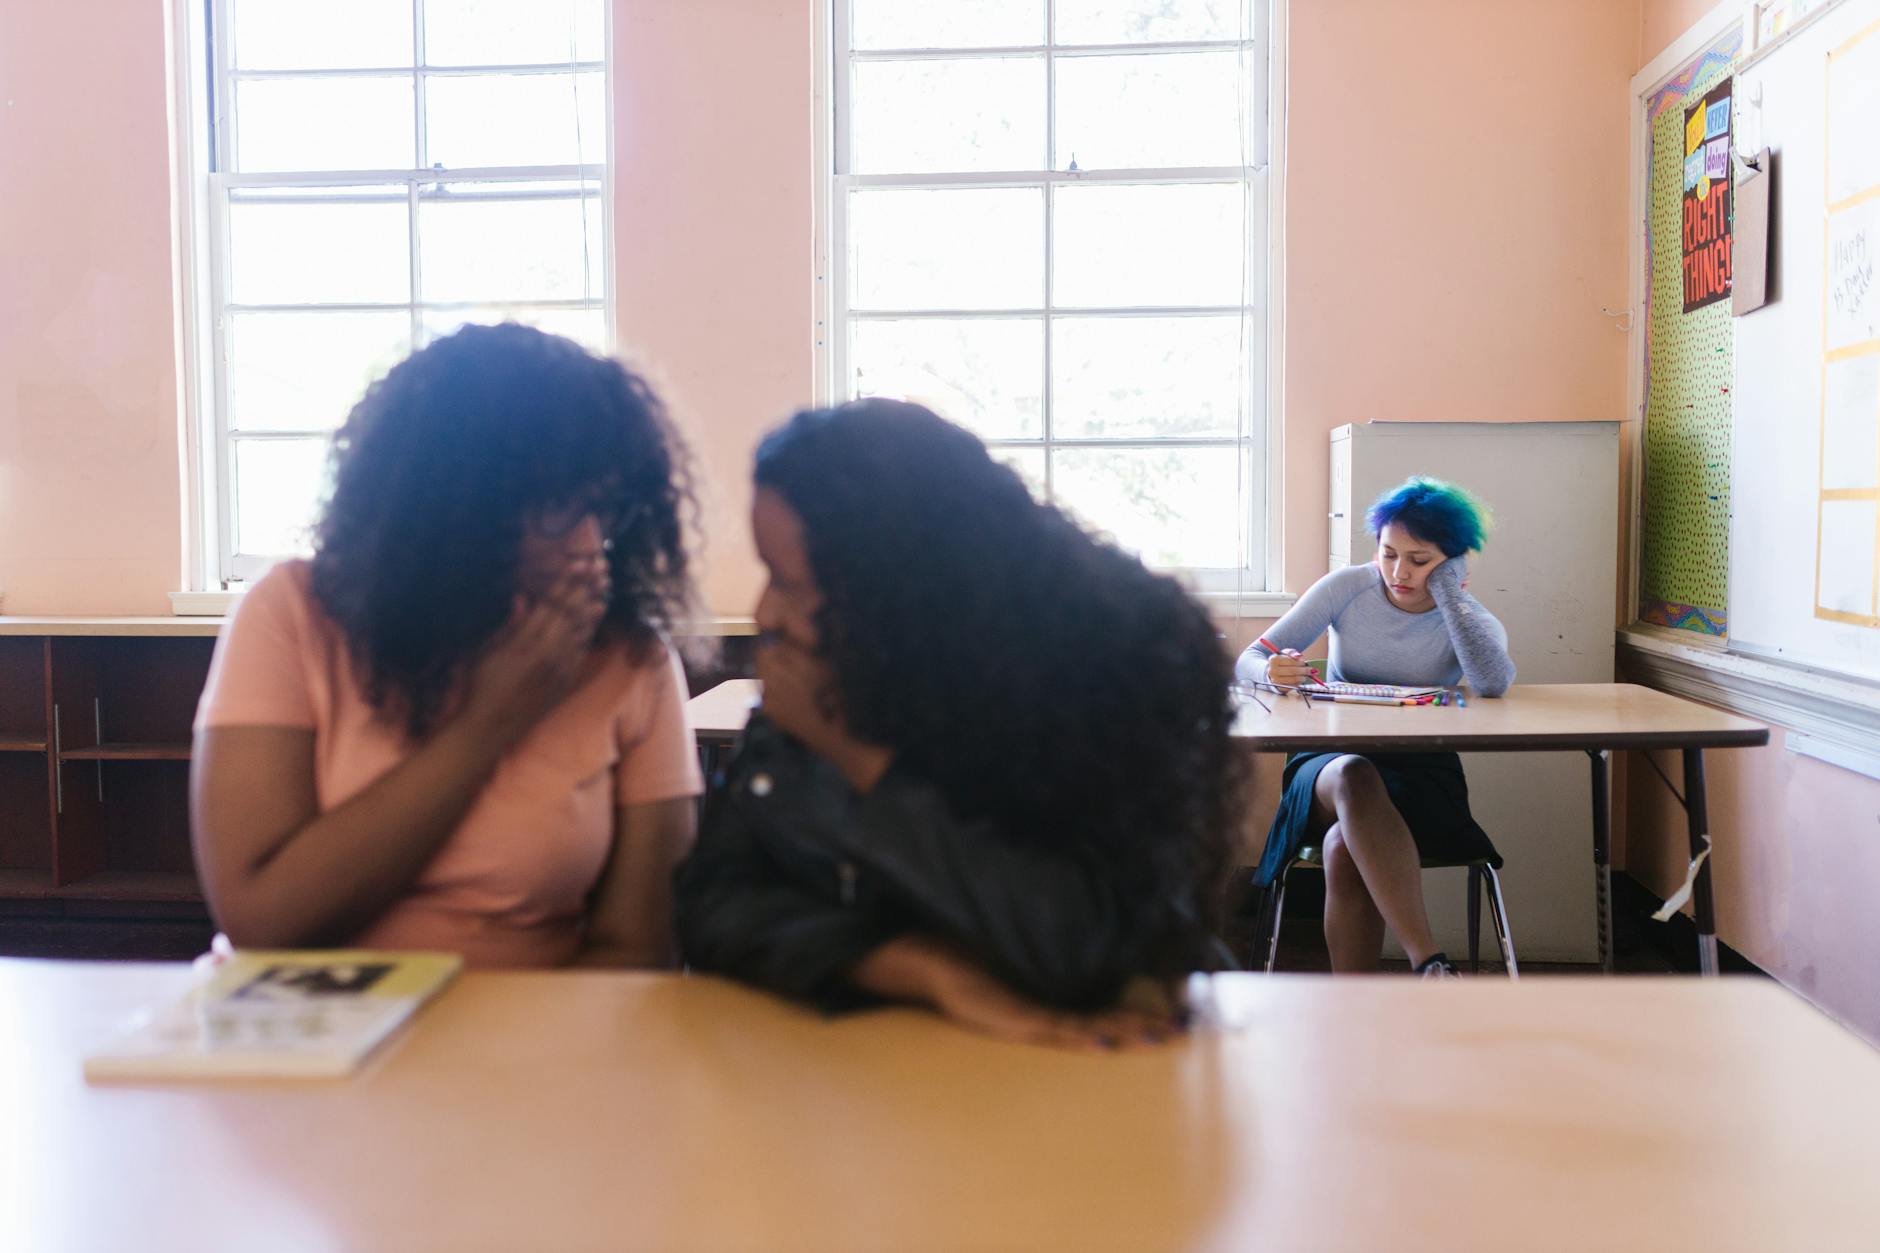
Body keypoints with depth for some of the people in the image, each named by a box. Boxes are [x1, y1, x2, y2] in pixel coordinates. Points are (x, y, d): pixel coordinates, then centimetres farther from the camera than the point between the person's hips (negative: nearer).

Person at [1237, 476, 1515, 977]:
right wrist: (1273, 671, -27)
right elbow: (1249, 659, -2)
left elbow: (1494, 682, -26)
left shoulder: (1468, 616, 0)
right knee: (1355, 778, -39)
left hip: (1423, 771, 0)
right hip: (1330, 761, 0)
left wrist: (1447, 591, -17)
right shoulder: (1347, 588, 2)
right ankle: (1431, 965, -48)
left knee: (1345, 849, -35)